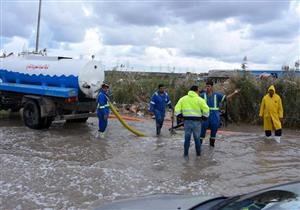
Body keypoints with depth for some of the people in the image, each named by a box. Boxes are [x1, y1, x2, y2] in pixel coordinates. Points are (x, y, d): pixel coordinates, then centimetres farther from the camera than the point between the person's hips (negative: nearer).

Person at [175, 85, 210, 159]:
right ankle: (198, 153, 25)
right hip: (197, 121, -1)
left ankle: (186, 154, 10)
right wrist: (204, 117, 8)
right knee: (197, 138, 13)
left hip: (187, 121, 2)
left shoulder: (183, 99, 6)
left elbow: (177, 109, -1)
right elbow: (206, 110, -10)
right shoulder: (199, 100, -3)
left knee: (187, 138, 10)